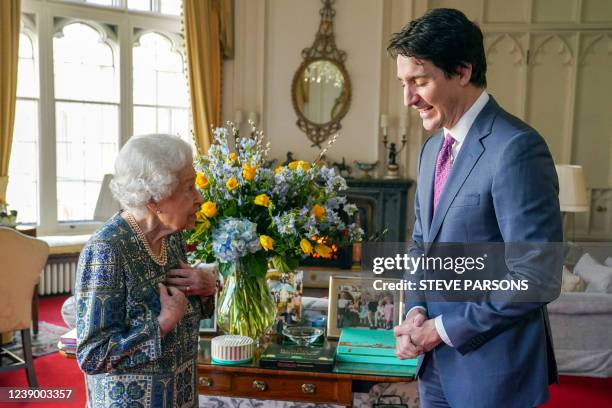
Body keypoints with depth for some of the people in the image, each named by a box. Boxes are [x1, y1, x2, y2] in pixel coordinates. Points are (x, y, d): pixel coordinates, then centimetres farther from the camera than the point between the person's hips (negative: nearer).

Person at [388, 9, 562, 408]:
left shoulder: (517, 147, -20)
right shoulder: (432, 148, 7)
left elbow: (536, 277, -23)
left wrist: (443, 328, -16)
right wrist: (417, 310, -2)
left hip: (492, 368, -7)